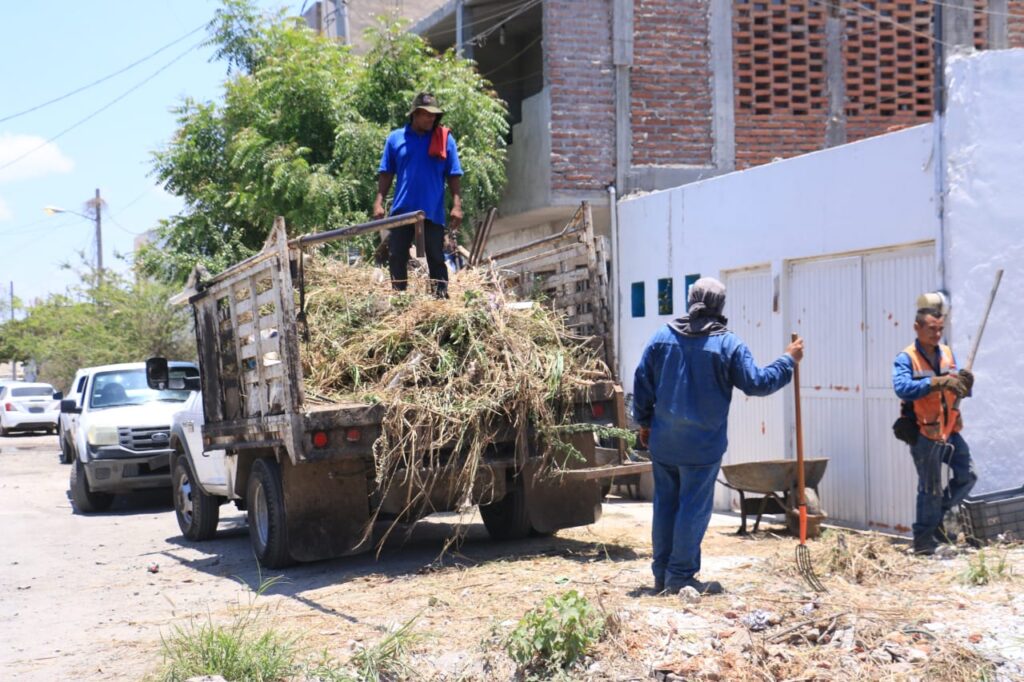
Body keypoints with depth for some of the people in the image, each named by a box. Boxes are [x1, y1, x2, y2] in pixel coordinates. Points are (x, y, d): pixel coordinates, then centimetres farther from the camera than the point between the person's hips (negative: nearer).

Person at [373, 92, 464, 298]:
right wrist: (379, 202, 0)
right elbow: (386, 173, 8)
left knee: (436, 259, 2)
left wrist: (457, 205, -8)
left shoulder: (445, 139, 0)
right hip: (402, 210, 2)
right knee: (396, 258, 7)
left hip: (433, 212, -2)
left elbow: (454, 176, 0)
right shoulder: (396, 138, 5)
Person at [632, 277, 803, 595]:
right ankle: (681, 576, 3)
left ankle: (662, 574, 19)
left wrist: (644, 421, 17)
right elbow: (756, 383, -6)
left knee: (665, 504, 13)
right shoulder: (729, 344, -9)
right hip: (702, 445, -4)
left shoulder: (663, 336, 2)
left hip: (663, 441, 4)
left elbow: (642, 382, 6)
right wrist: (789, 361, 7)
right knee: (694, 508, 2)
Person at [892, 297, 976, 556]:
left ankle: (937, 515, 28)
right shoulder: (906, 358, -12)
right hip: (924, 434, -6)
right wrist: (937, 382, -37)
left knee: (967, 476, 10)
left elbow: (958, 392, 10)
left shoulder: (947, 353, 7)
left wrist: (965, 383, -14)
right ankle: (923, 542, 12)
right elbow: (902, 388, -29)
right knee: (931, 489, 0)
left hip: (949, 430, 6)